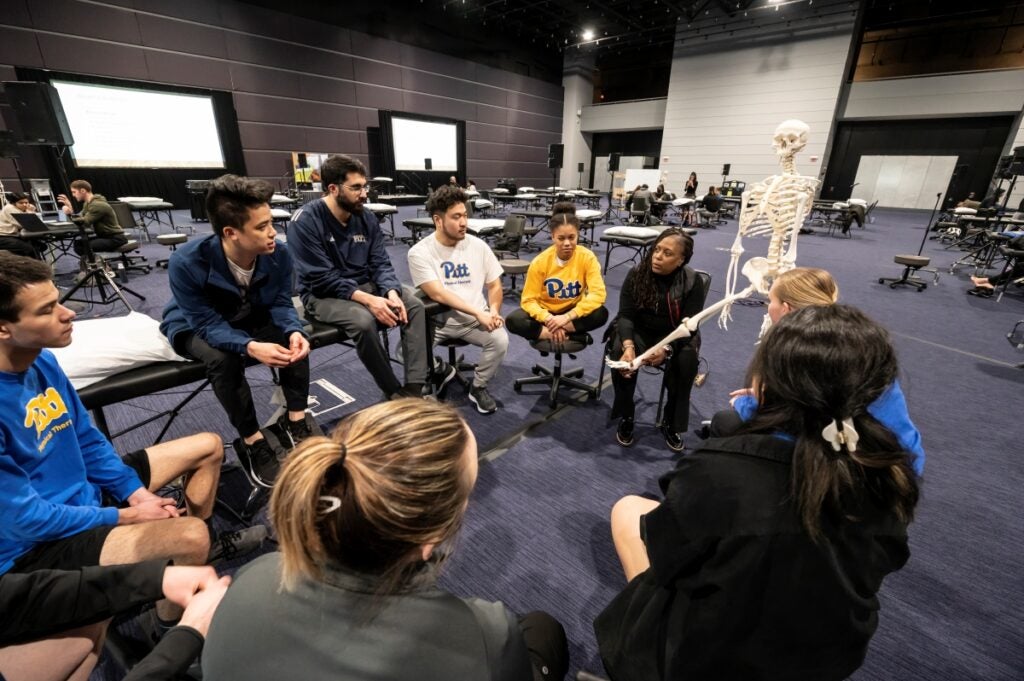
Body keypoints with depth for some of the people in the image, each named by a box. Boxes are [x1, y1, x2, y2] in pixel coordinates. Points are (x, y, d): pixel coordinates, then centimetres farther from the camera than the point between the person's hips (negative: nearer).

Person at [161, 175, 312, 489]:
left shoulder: (278, 254, -23)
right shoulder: (186, 263, -33)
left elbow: (281, 303, -14)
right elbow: (208, 324, -30)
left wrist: (294, 331, -37)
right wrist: (251, 347, -48)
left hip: (250, 319, 3)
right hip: (194, 327, -3)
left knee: (295, 339, -24)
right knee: (222, 357, -34)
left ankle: (295, 420, -10)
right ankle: (252, 442, -17)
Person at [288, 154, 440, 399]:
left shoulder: (367, 218, 0)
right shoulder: (305, 221, -16)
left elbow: (380, 263, -2)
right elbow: (322, 278, -21)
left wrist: (391, 292, -23)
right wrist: (368, 299, -30)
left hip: (365, 285, 6)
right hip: (323, 294, -5)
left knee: (414, 304, -16)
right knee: (363, 320, -35)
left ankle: (414, 389, -20)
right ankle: (394, 392, -15)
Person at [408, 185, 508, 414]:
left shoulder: (478, 246, 1)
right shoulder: (420, 252, -9)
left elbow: (494, 285, 8)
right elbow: (437, 294, -18)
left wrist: (493, 311, -12)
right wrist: (478, 312, -23)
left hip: (475, 320, 2)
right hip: (436, 319, -1)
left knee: (500, 340, -26)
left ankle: (478, 387, 4)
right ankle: (438, 371, 11)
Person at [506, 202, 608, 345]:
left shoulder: (587, 258, -17)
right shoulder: (540, 261, -16)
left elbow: (598, 294, -23)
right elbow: (529, 300, -15)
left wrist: (567, 317, -32)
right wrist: (549, 319, -34)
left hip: (574, 312, 0)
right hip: (546, 312, 0)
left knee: (601, 313, -30)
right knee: (513, 321, -27)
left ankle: (546, 332, -24)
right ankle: (571, 336, -27)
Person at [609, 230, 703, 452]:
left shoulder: (692, 282, -14)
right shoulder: (636, 274, -12)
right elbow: (625, 315, -16)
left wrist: (667, 349, -37)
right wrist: (628, 345, -35)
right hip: (639, 331, 0)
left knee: (687, 359, -31)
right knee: (620, 352, -30)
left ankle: (672, 423, -9)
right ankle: (625, 417, -9)